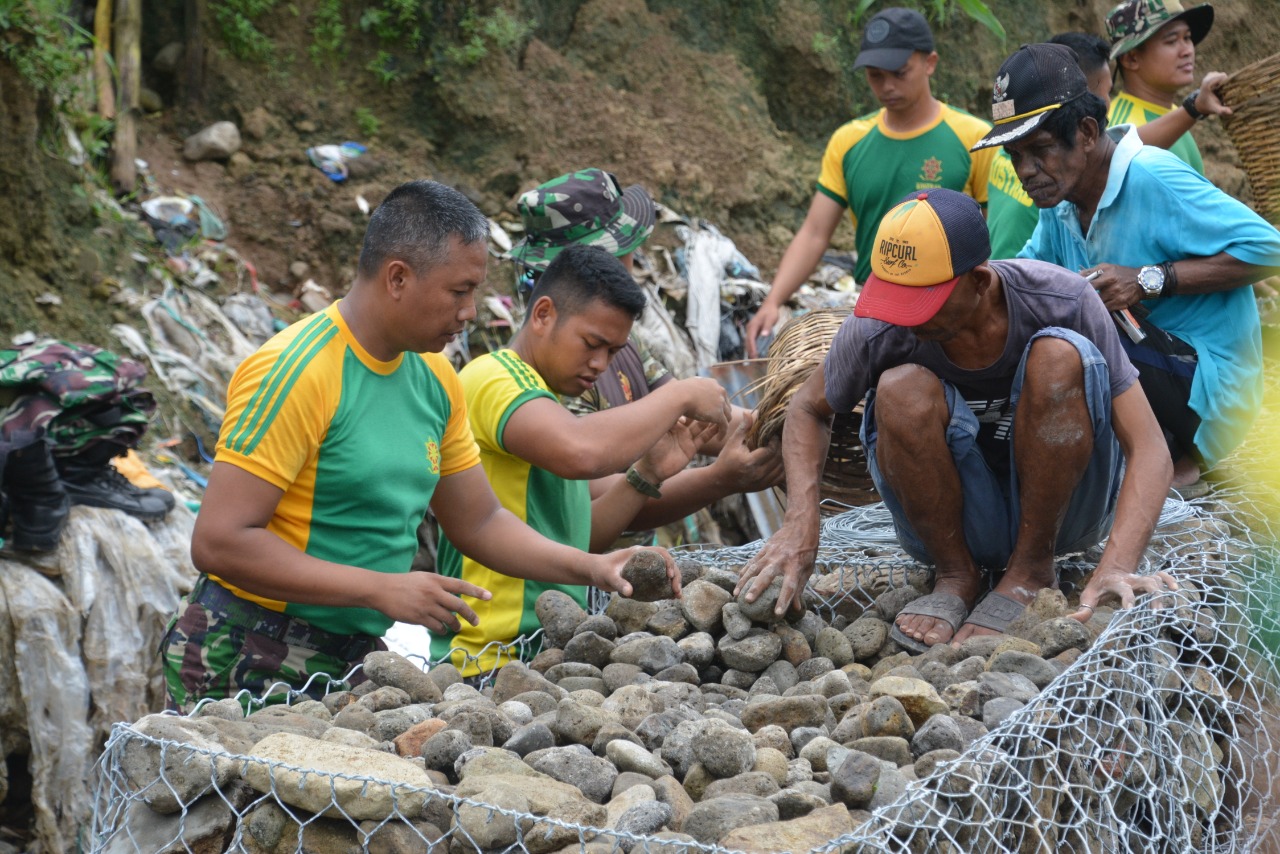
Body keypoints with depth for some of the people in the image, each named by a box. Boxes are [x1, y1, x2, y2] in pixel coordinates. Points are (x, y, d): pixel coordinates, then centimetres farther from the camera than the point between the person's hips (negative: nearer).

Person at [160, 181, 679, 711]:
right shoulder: (295, 372, -18)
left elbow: (478, 522, 17)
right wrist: (382, 589, -23)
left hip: (356, 654, 7)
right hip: (248, 661, -7)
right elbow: (218, 542, -22)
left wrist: (591, 568, 2)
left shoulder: (436, 379, 7)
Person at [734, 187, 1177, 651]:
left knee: (1059, 355, -28)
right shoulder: (879, 328, -18)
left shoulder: (1062, 299, -22)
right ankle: (956, 576, -7)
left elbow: (1149, 452, -23)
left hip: (1063, 509, 0)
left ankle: (1030, 570, -12)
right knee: (901, 388, -29)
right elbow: (807, 408, 2)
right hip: (953, 521, 1)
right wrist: (801, 518, -16)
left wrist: (1117, 565, -40)